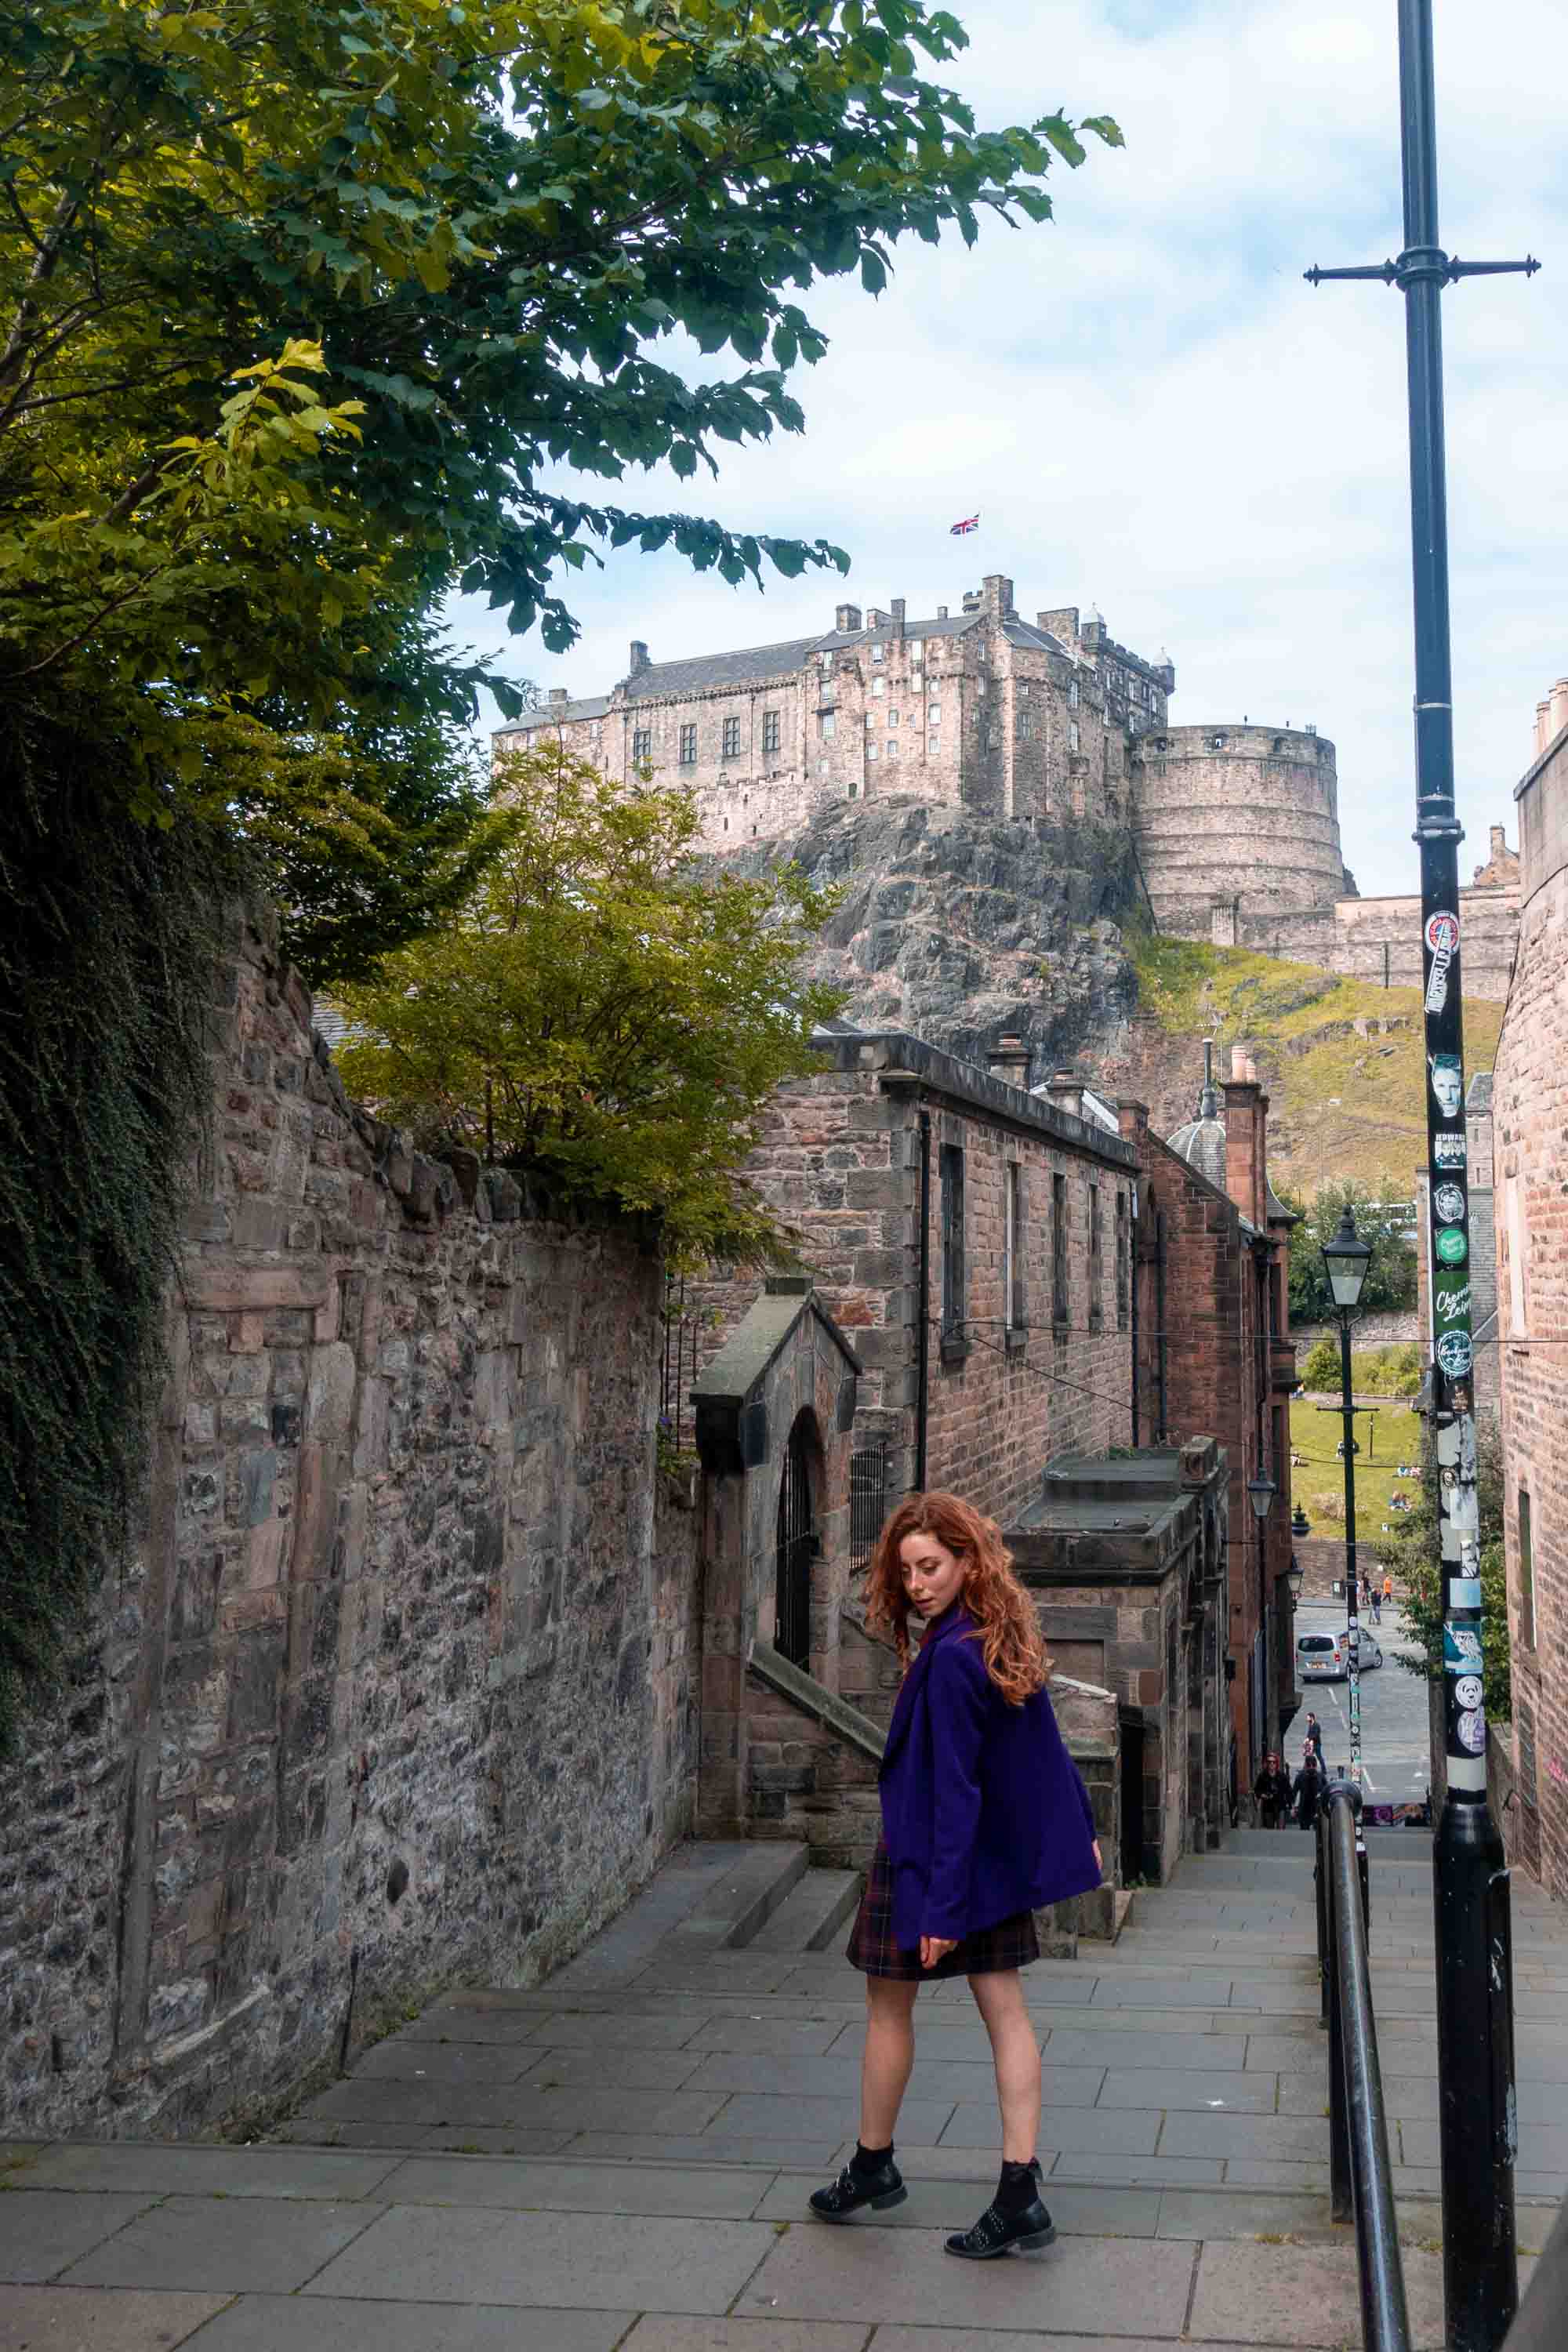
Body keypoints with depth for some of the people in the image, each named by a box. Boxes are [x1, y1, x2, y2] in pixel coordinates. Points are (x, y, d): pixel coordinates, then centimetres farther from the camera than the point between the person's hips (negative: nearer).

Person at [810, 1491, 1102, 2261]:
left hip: (927, 1858, -8)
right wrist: (1081, 1829, 23)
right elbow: (1046, 1748, 12)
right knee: (1005, 2011, 8)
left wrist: (943, 1907, -23)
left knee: (889, 2008, 12)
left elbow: (955, 1789, -25)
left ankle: (873, 2167, 29)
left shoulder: (950, 1657, -25)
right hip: (1001, 1857, 8)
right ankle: (1020, 2193, 8)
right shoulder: (1006, 1640, 1)